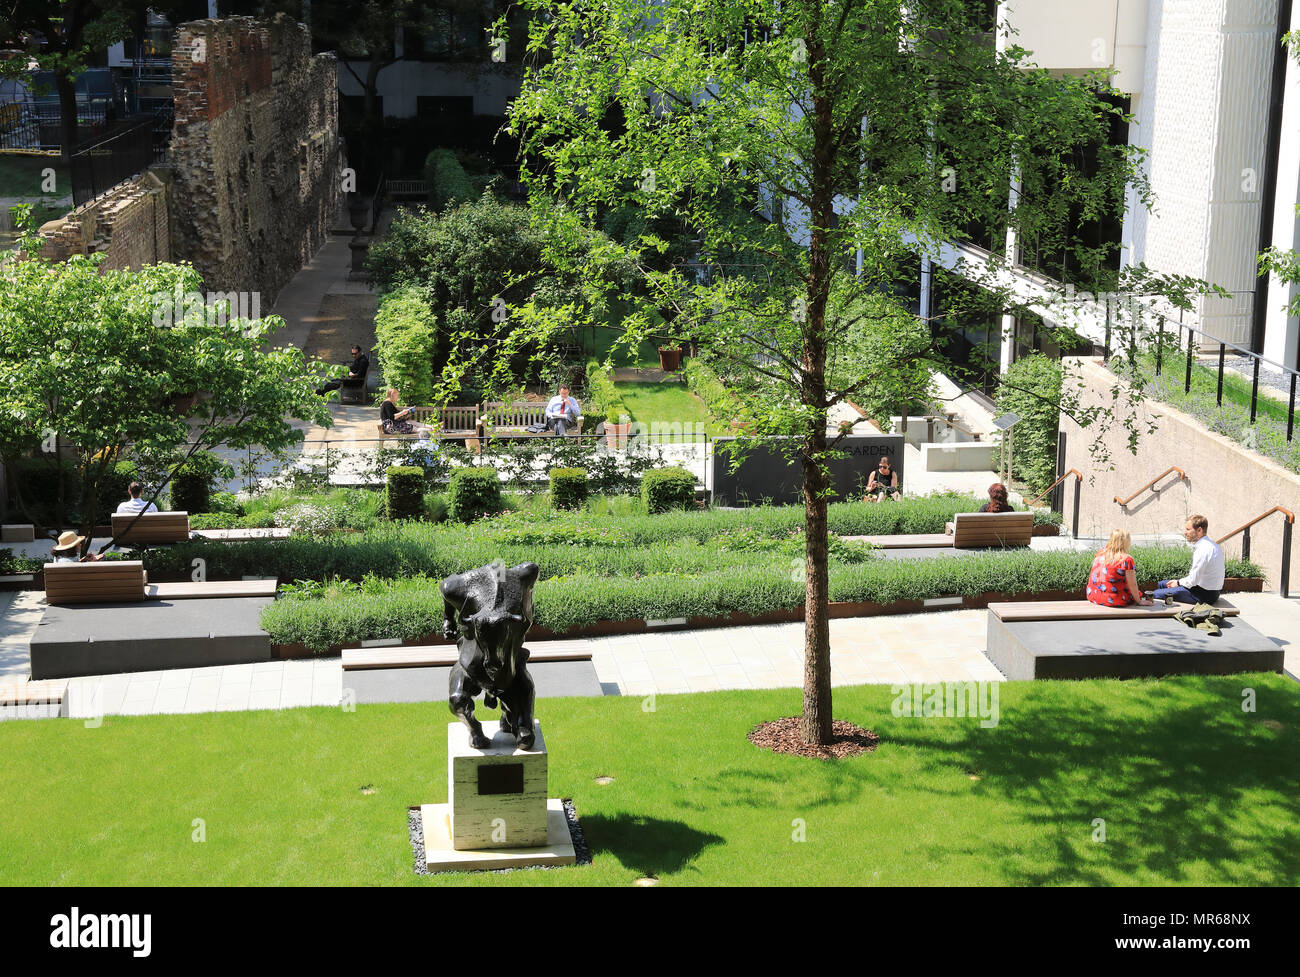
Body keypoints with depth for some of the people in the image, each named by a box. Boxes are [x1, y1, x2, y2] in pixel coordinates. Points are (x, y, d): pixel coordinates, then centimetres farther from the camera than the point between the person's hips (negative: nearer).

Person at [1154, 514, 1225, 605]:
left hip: (1205, 594, -11)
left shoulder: (1203, 549, -24)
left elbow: (1193, 580, -22)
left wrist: (1178, 583, -3)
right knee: (1161, 584, 22)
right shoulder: (1210, 544, 9)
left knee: (1156, 594, -13)